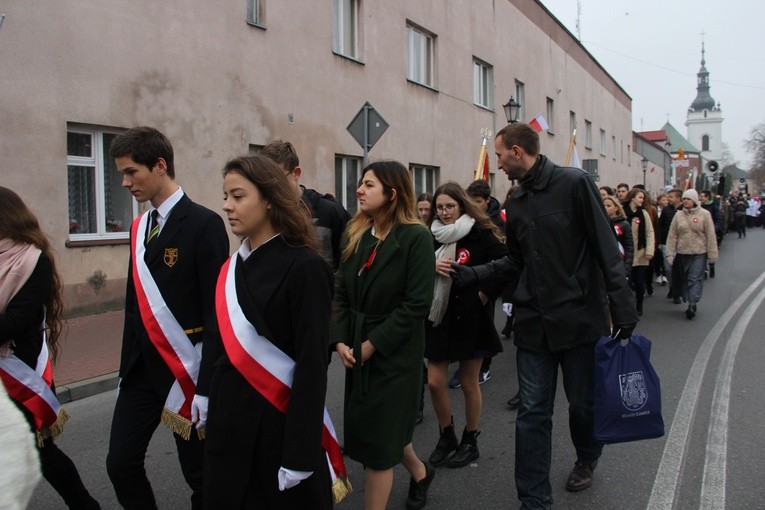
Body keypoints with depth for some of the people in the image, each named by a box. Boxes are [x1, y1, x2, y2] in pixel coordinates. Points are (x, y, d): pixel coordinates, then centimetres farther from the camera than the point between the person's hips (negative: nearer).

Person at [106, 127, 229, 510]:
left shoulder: (204, 223, -14)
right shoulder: (139, 227, 9)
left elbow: (215, 311, -16)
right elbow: (135, 304, 15)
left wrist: (207, 387, -17)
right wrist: (126, 368, 14)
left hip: (185, 372, -6)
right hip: (141, 368, 7)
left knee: (199, 474, 9)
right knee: (120, 464, 10)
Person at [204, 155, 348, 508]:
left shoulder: (304, 267, -16)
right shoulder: (235, 266, 5)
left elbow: (313, 365, -18)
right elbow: (225, 344, 11)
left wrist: (299, 455, -18)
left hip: (278, 422, -6)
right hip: (230, 416, 6)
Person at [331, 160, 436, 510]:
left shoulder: (416, 237, -14)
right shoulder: (357, 235, 6)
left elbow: (417, 304, -18)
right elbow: (342, 294, 5)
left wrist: (372, 344, -18)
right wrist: (340, 340, -8)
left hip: (394, 353, -7)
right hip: (357, 351, 7)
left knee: (378, 434, 1)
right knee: (362, 427, 19)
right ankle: (419, 472, 45)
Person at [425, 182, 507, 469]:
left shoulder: (481, 235, -9)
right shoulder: (433, 236, 4)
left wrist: (486, 295, -12)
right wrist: (432, 267, -14)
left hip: (471, 318, -4)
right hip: (439, 317, 4)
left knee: (469, 384, 8)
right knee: (434, 382, 3)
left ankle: (470, 441, 27)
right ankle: (446, 437, 26)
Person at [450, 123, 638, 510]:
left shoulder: (574, 184, -8)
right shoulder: (516, 203, 10)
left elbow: (606, 250, -10)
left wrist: (623, 311, -12)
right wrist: (471, 274, 7)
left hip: (580, 318, -4)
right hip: (534, 323, 5)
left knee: (584, 403, 13)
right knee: (532, 413, 5)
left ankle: (587, 458, 45)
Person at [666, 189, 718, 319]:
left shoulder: (704, 214, -4)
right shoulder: (678, 215, 4)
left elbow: (711, 236, -4)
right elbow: (672, 236, 3)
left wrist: (712, 255, -6)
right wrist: (670, 253, -2)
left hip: (699, 253, -3)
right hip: (682, 253, 3)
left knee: (695, 279, -8)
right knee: (685, 279, 8)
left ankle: (692, 305, -9)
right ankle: (691, 303, 19)